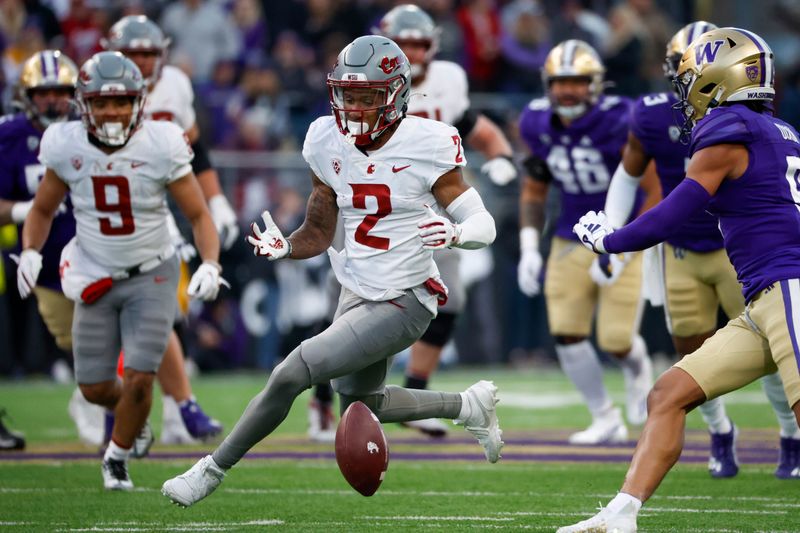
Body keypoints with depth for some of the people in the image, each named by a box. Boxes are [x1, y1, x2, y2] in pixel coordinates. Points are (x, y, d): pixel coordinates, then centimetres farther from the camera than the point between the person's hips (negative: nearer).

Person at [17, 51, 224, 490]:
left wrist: (210, 264, -27)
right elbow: (41, 210, 4)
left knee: (139, 379, -12)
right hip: (96, 280, 2)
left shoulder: (160, 148, -17)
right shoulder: (67, 148, -12)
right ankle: (132, 412, 42)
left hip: (151, 276, -2)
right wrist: (30, 252, -15)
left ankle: (117, 457, 16)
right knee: (94, 388, 5)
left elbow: (199, 216, -9)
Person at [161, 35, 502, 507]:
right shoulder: (329, 142, -3)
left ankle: (213, 471, 3)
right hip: (357, 292, 8)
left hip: (403, 303, -8)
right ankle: (469, 405, 45)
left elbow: (484, 225, -15)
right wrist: (283, 247, -16)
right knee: (358, 403, 27)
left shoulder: (426, 145, -19)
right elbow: (319, 233, 5)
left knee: (292, 374, -14)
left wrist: (455, 233, -38)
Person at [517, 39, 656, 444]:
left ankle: (637, 366, 31)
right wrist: (528, 249, 2)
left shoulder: (619, 123, -19)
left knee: (616, 340, -9)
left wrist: (620, 252, -21)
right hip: (572, 241, 4)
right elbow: (534, 191, 12)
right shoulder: (539, 125, -2)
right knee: (566, 333, -7)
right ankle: (606, 420, 11)